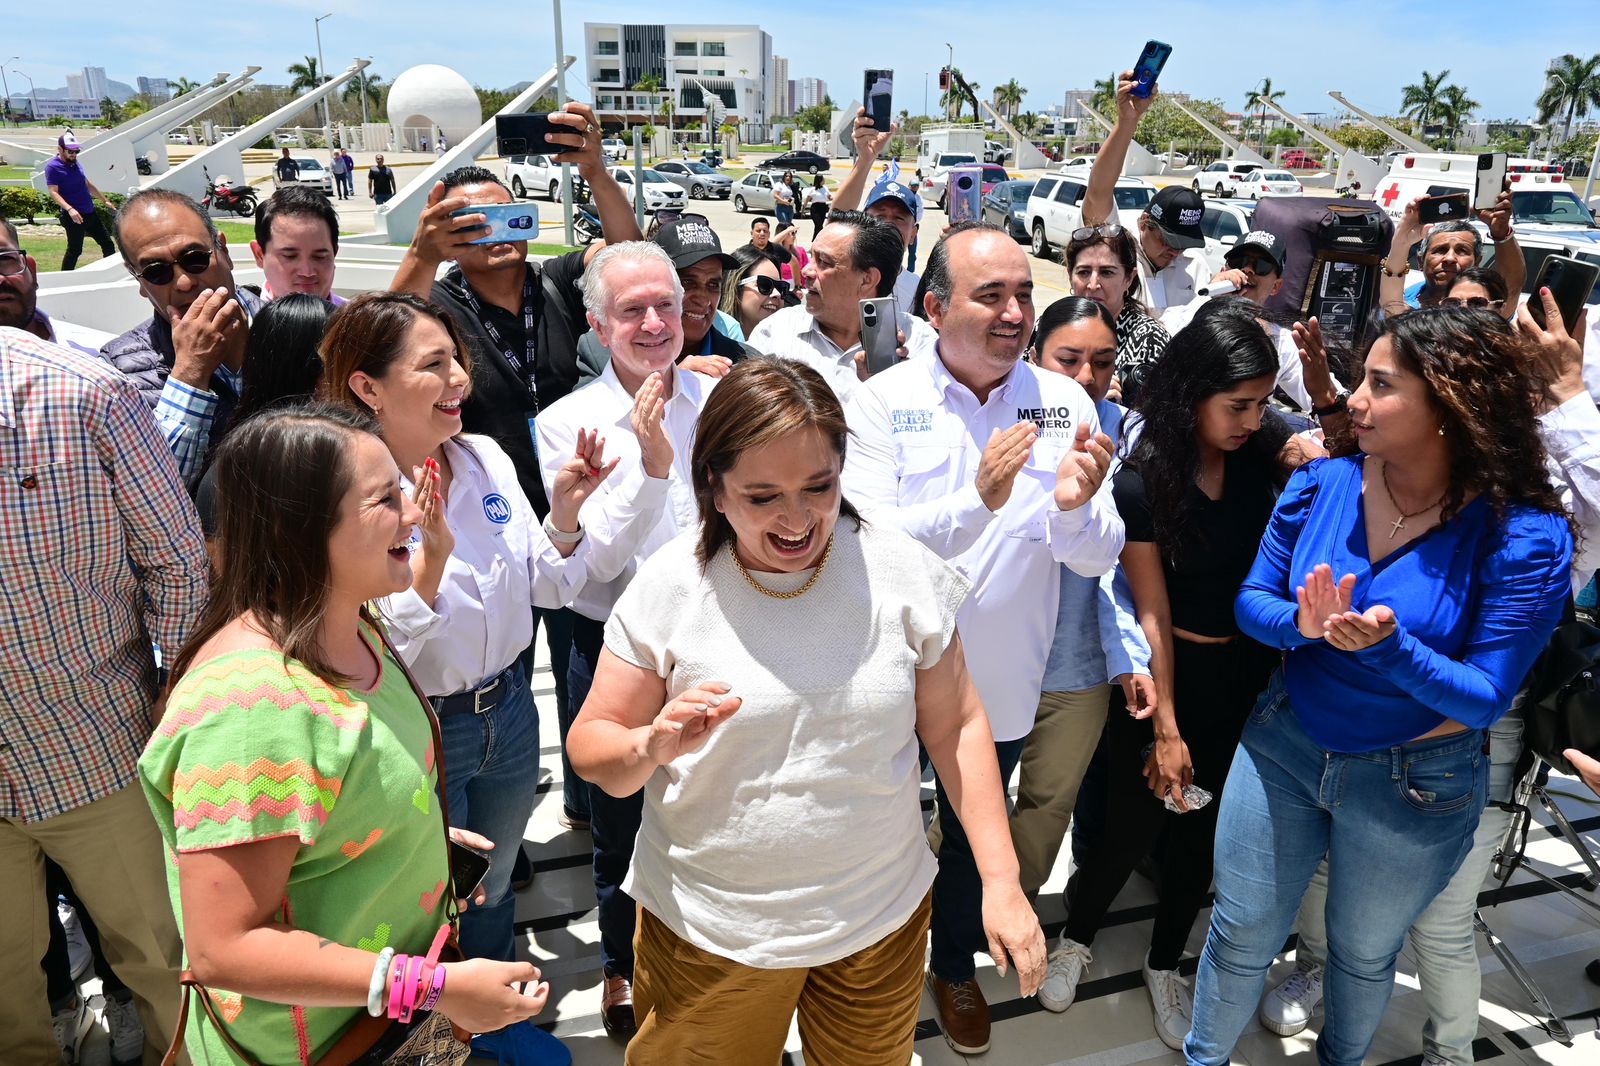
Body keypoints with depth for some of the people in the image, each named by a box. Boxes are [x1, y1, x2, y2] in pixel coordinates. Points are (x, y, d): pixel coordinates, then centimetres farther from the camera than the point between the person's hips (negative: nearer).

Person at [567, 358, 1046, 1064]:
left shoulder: (902, 571, -11)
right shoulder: (669, 585, -14)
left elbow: (955, 726, -2)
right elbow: (591, 748, -7)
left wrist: (1001, 881, -4)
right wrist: (654, 746, -29)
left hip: (881, 915, 1)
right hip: (708, 925, -1)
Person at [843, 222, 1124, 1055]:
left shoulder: (1064, 403, -9)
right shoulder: (882, 401, -15)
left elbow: (1099, 558, -10)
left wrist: (1073, 507, -33)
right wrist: (977, 501, -40)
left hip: (1003, 682, 2)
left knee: (974, 836, 25)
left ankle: (956, 968, 53)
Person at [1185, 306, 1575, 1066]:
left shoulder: (1525, 539, -21)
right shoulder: (1321, 484, -11)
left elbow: (1486, 698, -18)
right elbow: (1250, 600, -4)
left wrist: (1386, 647, -35)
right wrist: (1302, 624, -27)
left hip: (1415, 784, -2)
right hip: (1280, 746, 2)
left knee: (1363, 953, 23)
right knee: (1241, 935, 15)